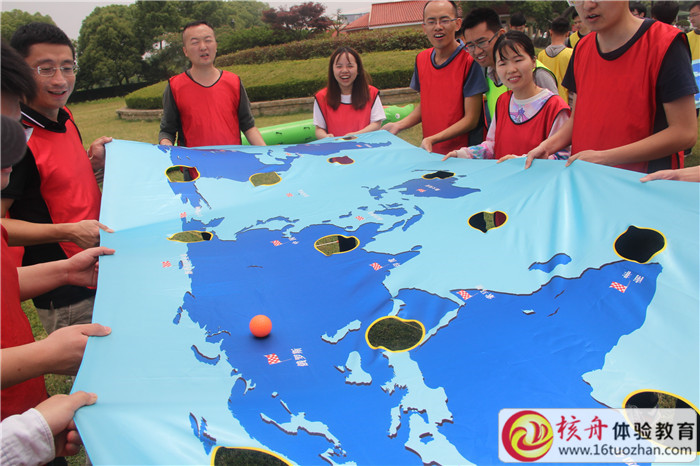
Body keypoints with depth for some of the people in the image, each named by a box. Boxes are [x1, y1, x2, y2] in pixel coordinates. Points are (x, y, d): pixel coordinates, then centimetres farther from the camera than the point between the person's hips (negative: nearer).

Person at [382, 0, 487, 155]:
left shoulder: (470, 60, -10)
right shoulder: (421, 59, 8)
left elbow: (471, 119, -11)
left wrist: (433, 139, -20)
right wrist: (398, 125, 5)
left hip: (463, 154, -5)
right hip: (430, 153, 5)